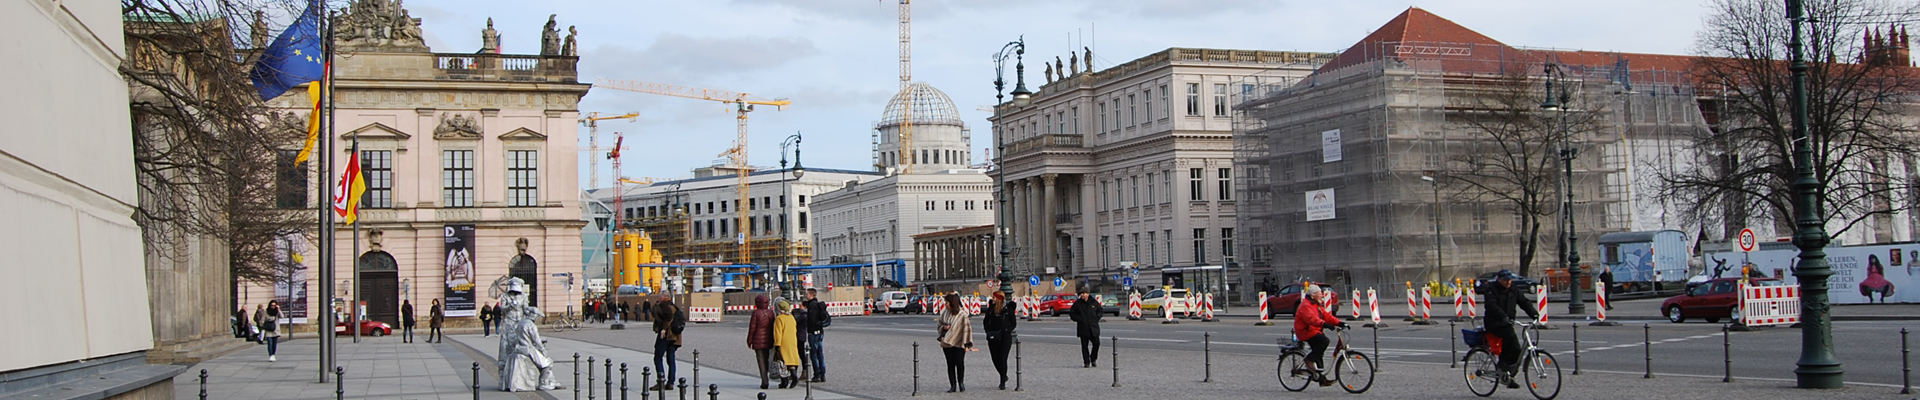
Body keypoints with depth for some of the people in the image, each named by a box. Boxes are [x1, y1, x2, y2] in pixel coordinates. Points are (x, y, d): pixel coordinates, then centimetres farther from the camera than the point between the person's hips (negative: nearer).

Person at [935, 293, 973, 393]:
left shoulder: (962, 314, -8)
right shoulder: (945, 314, 7)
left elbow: (967, 328, -7)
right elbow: (940, 325, 17)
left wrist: (966, 344, -11)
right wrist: (944, 328, -8)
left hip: (959, 343, -4)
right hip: (947, 343, 4)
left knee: (959, 363, -4)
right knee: (950, 364, 4)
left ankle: (961, 383, 17)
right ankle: (953, 385, 10)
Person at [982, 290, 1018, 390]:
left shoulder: (1008, 309, -3)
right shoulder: (990, 309, 6)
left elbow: (1013, 323, 4)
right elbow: (985, 321, 17)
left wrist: (1007, 331, -8)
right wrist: (988, 331, 3)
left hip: (1005, 338, -4)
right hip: (992, 338, 4)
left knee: (1002, 359, -8)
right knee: (995, 359, 6)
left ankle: (1003, 382, 1)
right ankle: (1004, 376, 30)